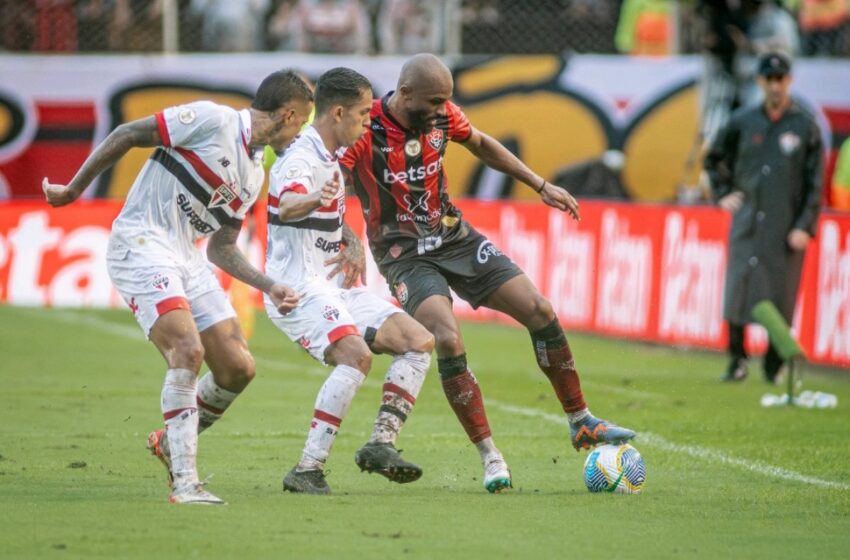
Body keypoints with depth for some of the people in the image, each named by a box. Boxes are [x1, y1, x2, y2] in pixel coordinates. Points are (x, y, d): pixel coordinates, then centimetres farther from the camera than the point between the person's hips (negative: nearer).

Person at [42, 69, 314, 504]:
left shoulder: (254, 175, 17)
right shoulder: (212, 120, -9)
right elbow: (127, 135, -8)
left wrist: (269, 287, 11)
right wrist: (74, 188, -7)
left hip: (187, 260, 9)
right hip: (141, 245, -9)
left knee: (238, 368, 1)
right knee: (188, 350, -24)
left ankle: (173, 442, 24)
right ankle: (184, 481, -21)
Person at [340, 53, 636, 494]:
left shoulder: (442, 115, -5)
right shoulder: (365, 131, -22)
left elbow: (481, 145, 15)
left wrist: (540, 185, 13)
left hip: (454, 236, 6)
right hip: (405, 254, -6)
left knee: (539, 311, -2)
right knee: (448, 339, -27)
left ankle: (581, 424, 15)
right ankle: (489, 457, -15)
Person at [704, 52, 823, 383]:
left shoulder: (805, 126, 3)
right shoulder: (743, 122, 9)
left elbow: (815, 183, 1)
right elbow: (714, 160, 24)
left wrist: (804, 227, -8)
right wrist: (723, 194, 10)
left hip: (786, 228, -2)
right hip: (746, 220, 2)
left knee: (781, 297, -1)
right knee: (738, 290, -5)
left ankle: (774, 366, 9)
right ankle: (737, 361, 5)